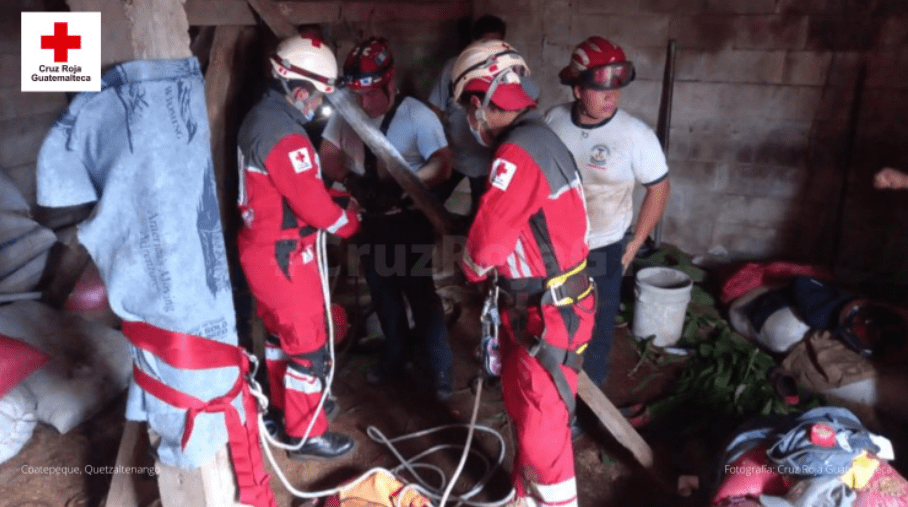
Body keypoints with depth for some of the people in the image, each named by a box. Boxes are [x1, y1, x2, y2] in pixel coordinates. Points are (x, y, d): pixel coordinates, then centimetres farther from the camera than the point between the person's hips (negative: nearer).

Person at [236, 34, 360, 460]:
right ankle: (306, 434, 17)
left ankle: (286, 403, 43)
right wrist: (351, 223, -5)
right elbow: (315, 207, -22)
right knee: (308, 343, 3)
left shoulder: (261, 117, 6)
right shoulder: (284, 136, -26)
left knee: (281, 330, 24)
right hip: (283, 256, -10)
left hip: (261, 246, 10)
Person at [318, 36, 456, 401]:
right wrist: (351, 180, -13)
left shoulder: (417, 115, -17)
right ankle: (396, 357, 38)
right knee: (382, 292, 17)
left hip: (409, 221, -5)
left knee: (420, 292, 1)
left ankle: (441, 369, 16)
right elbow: (328, 154, 4)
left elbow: (442, 167, -20)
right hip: (370, 219, 5)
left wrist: (401, 187, -29)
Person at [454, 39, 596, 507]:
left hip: (549, 315, -10)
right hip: (532, 305, 10)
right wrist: (489, 267, 5)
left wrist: (472, 268, -4)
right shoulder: (538, 137, 9)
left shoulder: (518, 152, -24)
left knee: (542, 425, 4)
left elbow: (487, 240, -24)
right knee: (522, 409, 23)